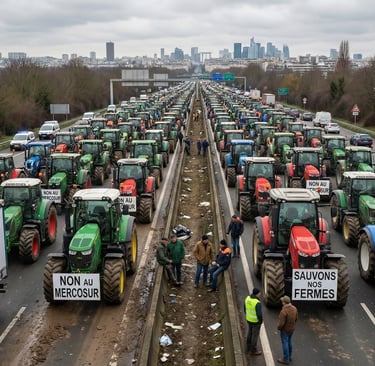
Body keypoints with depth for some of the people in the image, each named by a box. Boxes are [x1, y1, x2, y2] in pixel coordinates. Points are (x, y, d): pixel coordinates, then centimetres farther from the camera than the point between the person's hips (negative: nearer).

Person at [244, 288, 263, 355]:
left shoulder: (248, 298, -8)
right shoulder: (258, 303, -32)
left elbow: (245, 309, 4)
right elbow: (259, 314, -30)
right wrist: (261, 321, -10)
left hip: (249, 319, 7)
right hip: (256, 321, -7)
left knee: (250, 333, 26)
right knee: (255, 335, 11)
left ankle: (249, 347, 43)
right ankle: (253, 351, 28)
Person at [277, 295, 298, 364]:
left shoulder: (283, 311, -32)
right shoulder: (294, 308, -9)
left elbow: (281, 323, -27)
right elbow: (296, 318, 4)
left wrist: (278, 328, -8)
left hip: (285, 330, -7)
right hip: (292, 329, 7)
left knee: (285, 344, 7)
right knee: (289, 342, 23)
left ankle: (286, 359, 19)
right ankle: (289, 356, 38)